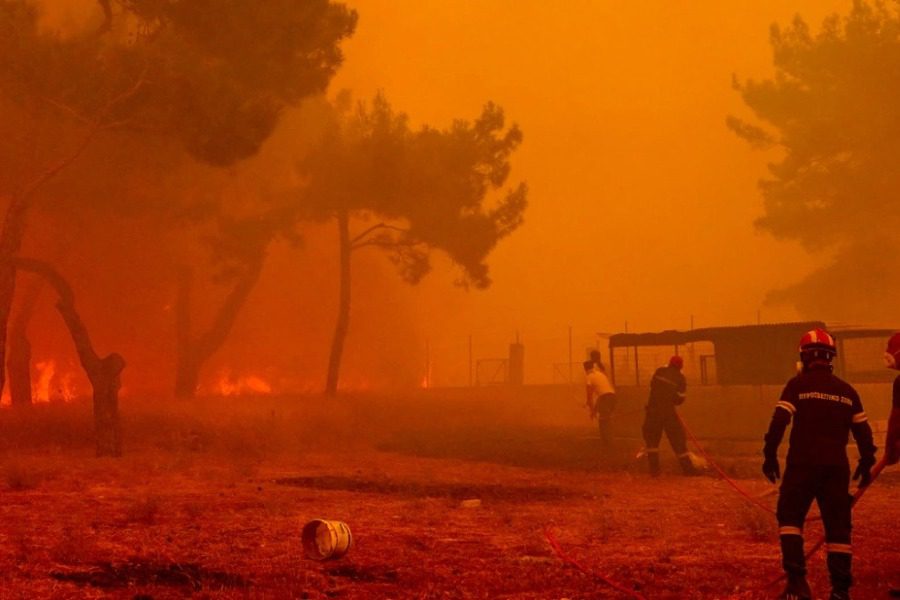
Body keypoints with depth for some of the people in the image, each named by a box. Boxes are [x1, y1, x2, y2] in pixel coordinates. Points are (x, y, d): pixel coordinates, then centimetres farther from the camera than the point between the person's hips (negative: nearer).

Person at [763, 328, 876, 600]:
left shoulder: (798, 385, -3)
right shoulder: (847, 391, 10)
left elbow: (779, 422, -11)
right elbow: (862, 430, 12)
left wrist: (770, 454, -4)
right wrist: (866, 463, 23)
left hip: (803, 464, -3)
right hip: (836, 466, 3)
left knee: (790, 517, 6)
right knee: (838, 525, 8)